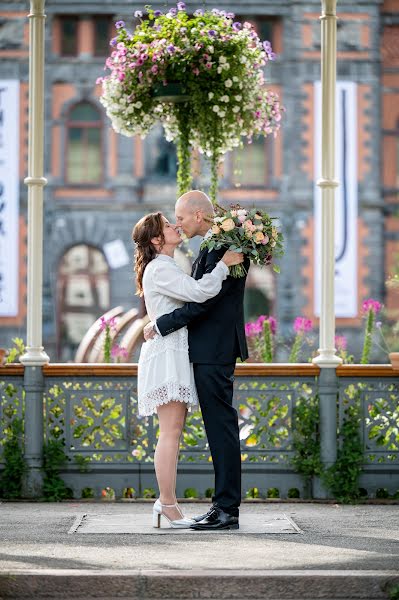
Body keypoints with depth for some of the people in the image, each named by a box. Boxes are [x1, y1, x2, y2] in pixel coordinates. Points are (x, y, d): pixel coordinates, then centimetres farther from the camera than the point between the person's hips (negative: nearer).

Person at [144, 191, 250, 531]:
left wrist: (161, 325, -14)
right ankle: (224, 505, 14)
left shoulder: (224, 247, -16)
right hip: (209, 352, 11)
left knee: (221, 427, -8)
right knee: (219, 428, 11)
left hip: (215, 351, -11)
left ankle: (228, 509, -6)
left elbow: (203, 302, -21)